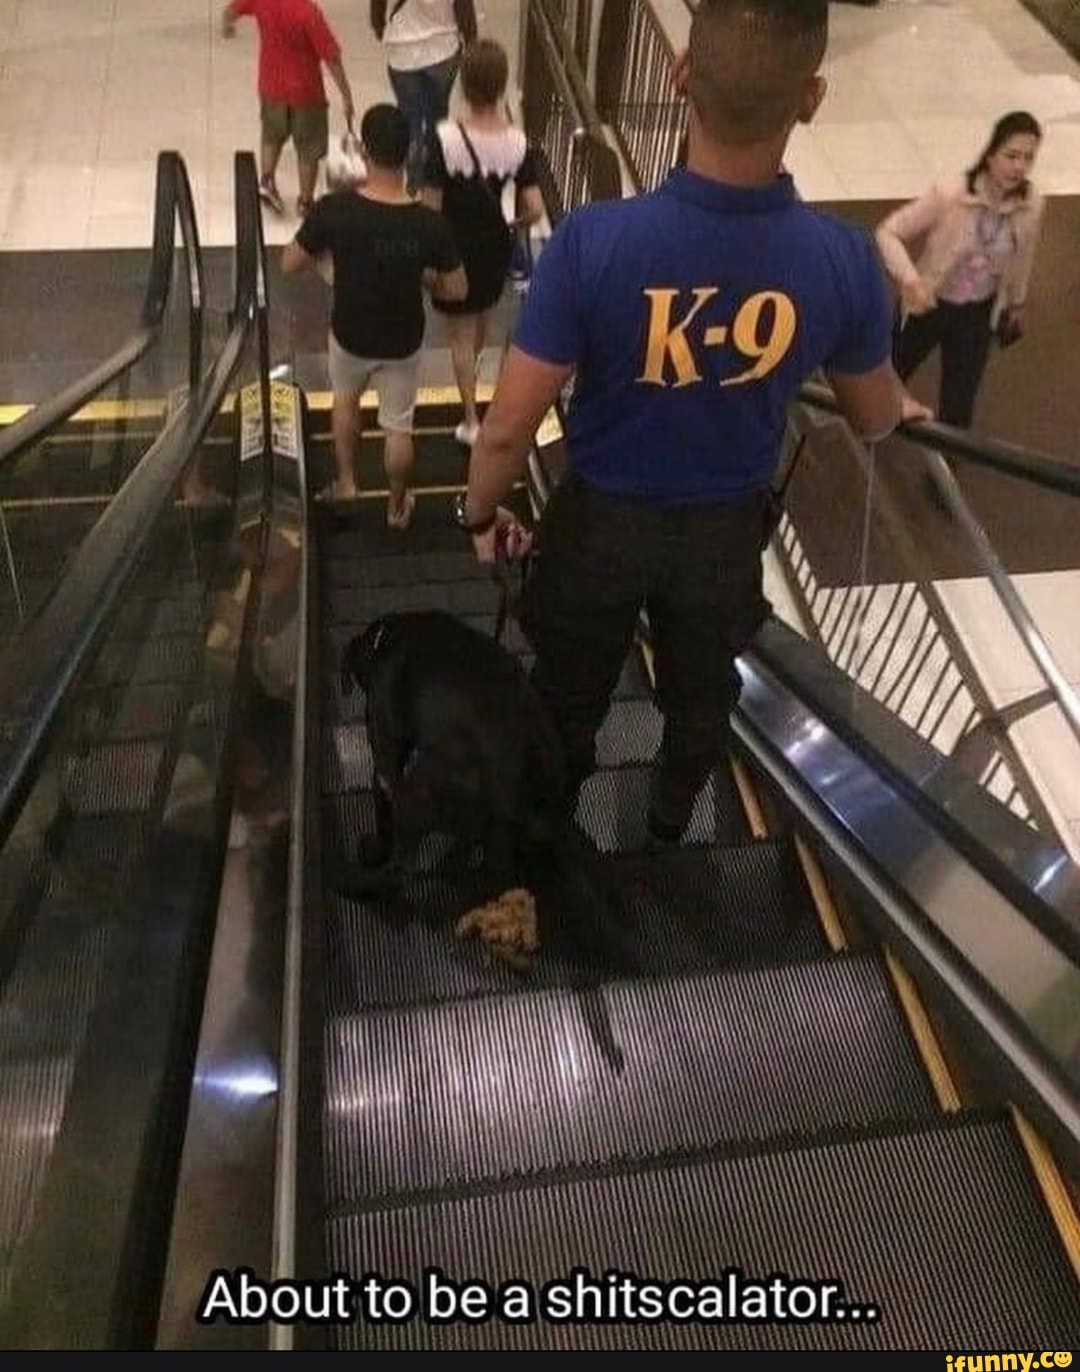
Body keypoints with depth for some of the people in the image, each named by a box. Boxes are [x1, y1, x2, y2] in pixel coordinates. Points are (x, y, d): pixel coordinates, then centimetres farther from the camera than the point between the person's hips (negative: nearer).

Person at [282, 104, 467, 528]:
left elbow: (289, 264, -10)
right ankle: (397, 506, 39)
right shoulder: (429, 224, -24)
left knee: (345, 400, 33)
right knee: (399, 427, 20)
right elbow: (457, 290, -11)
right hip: (403, 342, -1)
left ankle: (346, 482, 44)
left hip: (350, 335, 1)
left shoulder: (334, 210, -23)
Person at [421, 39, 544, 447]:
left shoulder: (447, 138, -24)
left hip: (456, 249, -4)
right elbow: (535, 210, -13)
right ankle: (471, 374, 59)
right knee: (483, 318, 30)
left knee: (461, 334, 12)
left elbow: (430, 208, -19)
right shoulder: (517, 141, -15)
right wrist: (511, 226, 8)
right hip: (497, 247, 4)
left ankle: (472, 421, 15)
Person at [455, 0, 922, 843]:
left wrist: (480, 513, -1)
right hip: (727, 529, 2)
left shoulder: (596, 240, -29)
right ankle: (670, 826, 56)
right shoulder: (845, 260, -20)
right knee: (701, 694, 29)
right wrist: (904, 407, 23)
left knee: (571, 695, 24)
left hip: (603, 520, -2)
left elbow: (510, 426, -23)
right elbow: (875, 419, -2)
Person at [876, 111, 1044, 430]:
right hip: (928, 306, -2)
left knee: (958, 411, 7)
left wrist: (1017, 304, 19)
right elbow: (888, 231, -25)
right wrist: (909, 277, -41)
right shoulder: (948, 196, -27)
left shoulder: (1032, 205, -14)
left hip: (978, 315, 2)